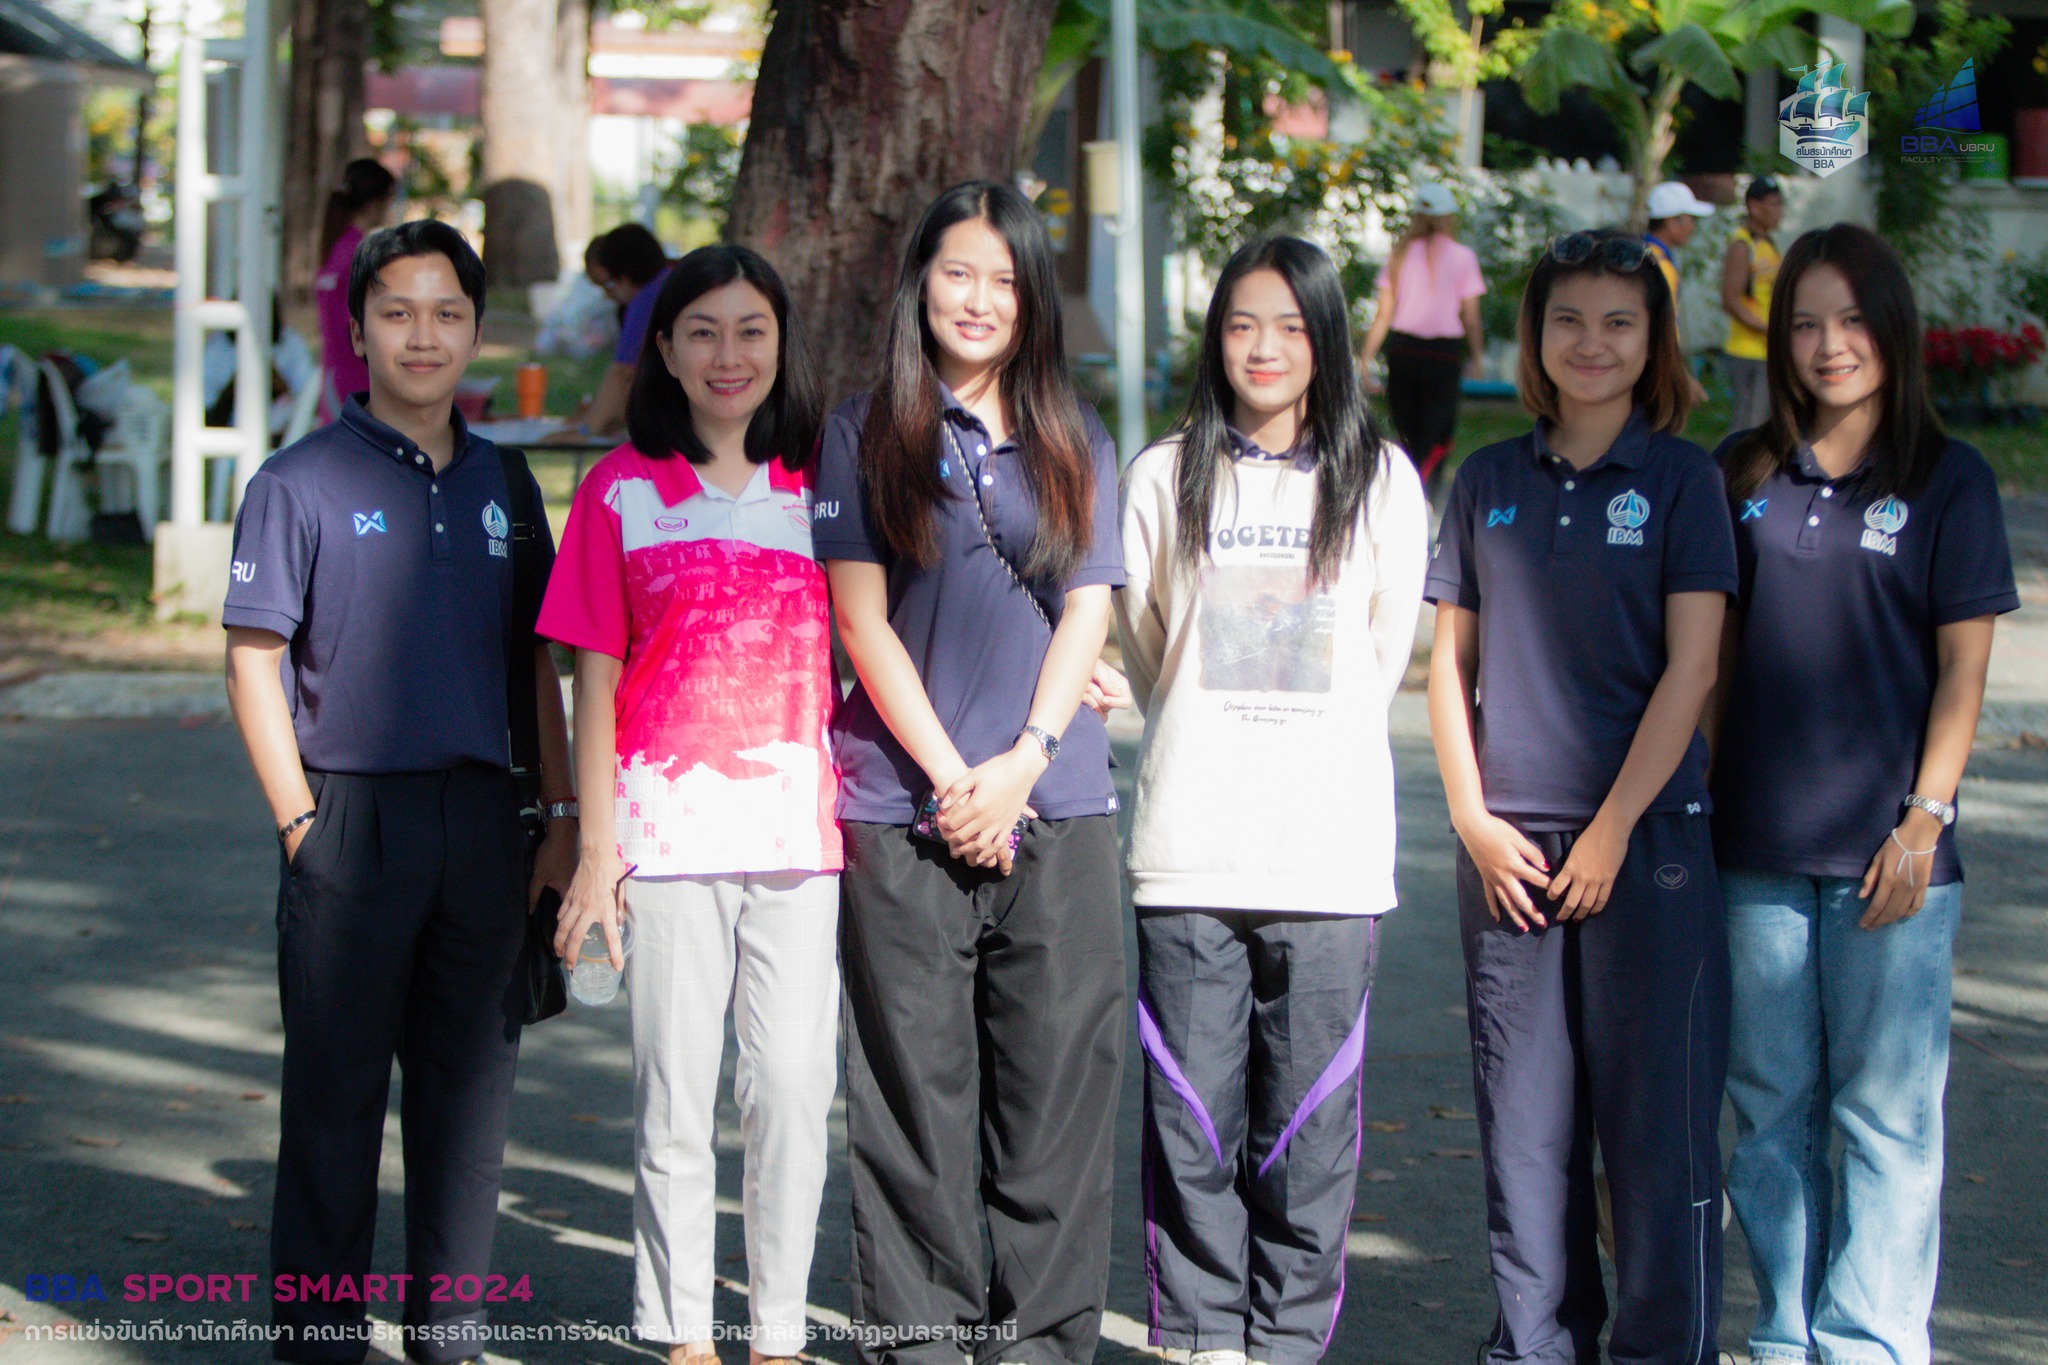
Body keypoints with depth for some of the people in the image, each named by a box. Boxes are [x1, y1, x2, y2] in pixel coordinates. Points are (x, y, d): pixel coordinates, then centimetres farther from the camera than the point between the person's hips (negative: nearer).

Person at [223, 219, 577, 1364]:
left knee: (472, 1079, 10)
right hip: (353, 810, -4)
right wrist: (301, 821, -9)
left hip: (485, 818, 4)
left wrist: (561, 816, 8)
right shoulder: (303, 483, -2)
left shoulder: (501, 483, 11)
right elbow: (255, 662, -4)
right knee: (337, 1086, 2)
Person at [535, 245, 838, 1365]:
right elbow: (596, 679, 5)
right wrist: (596, 845, 0)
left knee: (794, 1085, 2)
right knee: (676, 1094, 2)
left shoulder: (819, 486, 10)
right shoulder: (622, 491, 5)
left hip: (801, 829, 2)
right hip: (671, 826, -1)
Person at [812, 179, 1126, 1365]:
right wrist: (951, 778, -8)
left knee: (1055, 1081, 1)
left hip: (1057, 809, 2)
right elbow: (863, 617, 0)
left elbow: (1087, 615, 6)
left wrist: (1022, 762, -8)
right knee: (916, 1088, -1)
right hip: (905, 812, -2)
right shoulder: (867, 434, 6)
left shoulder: (1075, 445, 13)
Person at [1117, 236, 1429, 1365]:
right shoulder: (1165, 476, 8)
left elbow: (1383, 657, 13)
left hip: (1329, 847, 0)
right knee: (1192, 1112, 1)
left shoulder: (1382, 481, 7)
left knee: (1307, 1121, 1)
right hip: (1187, 846, 1)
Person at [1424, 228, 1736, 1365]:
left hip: (1647, 836, -3)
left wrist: (1613, 828, -10)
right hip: (1508, 845, 3)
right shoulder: (1490, 480, 9)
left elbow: (1690, 667, -6)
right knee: (1522, 1113, 7)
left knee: (1654, 1112, -2)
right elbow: (1453, 662, 10)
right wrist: (1475, 820, 0)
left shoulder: (1679, 479, 0)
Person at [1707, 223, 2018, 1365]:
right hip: (1759, 843, 3)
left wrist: (1923, 821, -9)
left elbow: (1963, 670, -2)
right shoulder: (1746, 475, 9)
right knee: (1771, 1108, 9)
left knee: (1886, 1110, -1)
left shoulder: (1948, 482, 0)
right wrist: (1702, 794, 8)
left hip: (1885, 849, -3)